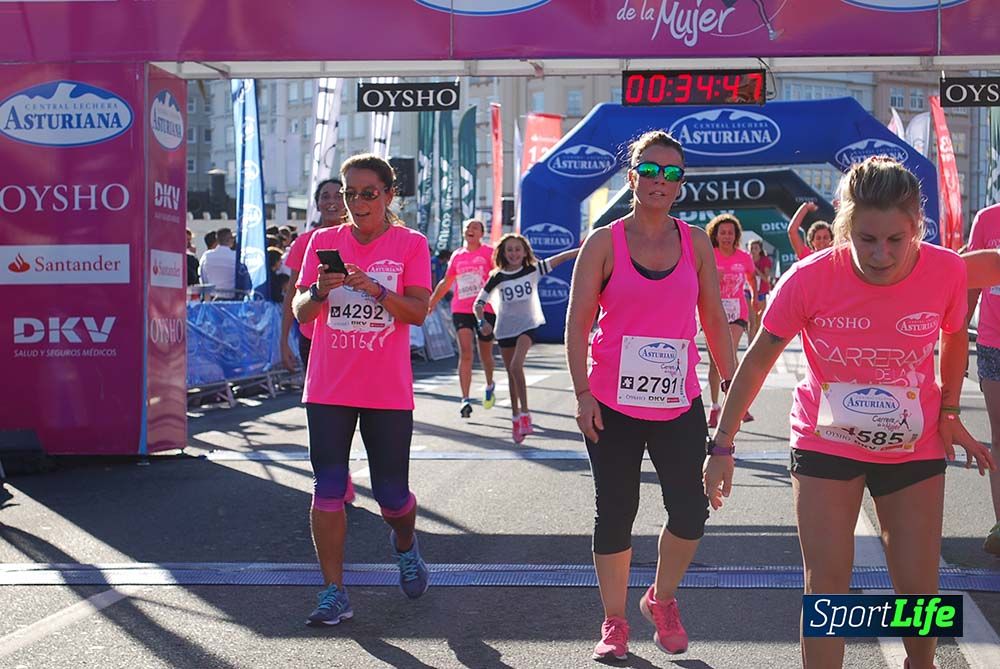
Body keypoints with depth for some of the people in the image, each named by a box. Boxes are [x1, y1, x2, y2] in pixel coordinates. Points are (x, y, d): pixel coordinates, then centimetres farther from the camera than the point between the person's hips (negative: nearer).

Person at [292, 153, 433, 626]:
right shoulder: (324, 241, 7)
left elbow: (418, 312, -9)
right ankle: (334, 592, 4)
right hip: (328, 388, 2)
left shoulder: (410, 245, 1)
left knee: (391, 493, 5)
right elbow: (300, 312, 4)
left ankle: (405, 544, 38)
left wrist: (375, 289, -24)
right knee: (328, 489, -4)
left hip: (387, 391, -2)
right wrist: (320, 290, -17)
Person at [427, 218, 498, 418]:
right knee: (465, 352, -12)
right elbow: (446, 282, 22)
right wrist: (431, 302, 25)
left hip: (485, 309, -2)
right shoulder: (457, 256, 11)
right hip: (461, 309, 2)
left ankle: (490, 386, 41)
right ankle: (466, 400, -15)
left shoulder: (489, 253, 1)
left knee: (485, 354, 12)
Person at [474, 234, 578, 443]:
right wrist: (482, 321, -18)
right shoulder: (497, 277, -3)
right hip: (505, 329, 3)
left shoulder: (532, 270, -4)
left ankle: (524, 413, -17)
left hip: (527, 326, -2)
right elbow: (479, 303, 1)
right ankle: (516, 416, 24)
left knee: (516, 366, -23)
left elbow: (558, 259, -13)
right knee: (511, 373, 10)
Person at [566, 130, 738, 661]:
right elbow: (578, 324, -3)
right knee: (615, 516, 5)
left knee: (690, 512, -1)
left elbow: (714, 321, 10)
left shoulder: (695, 243, 6)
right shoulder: (605, 243, -2)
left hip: (679, 404, 2)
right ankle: (614, 622, 22)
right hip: (613, 405, -2)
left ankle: (661, 599, 26)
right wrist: (583, 394, -10)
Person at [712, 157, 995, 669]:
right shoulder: (809, 279, -23)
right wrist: (722, 443, -9)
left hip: (915, 448, 2)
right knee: (826, 585, -5)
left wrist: (950, 413, 3)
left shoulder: (946, 271, -19)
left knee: (919, 588, 10)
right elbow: (758, 361, -11)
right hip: (826, 444, -1)